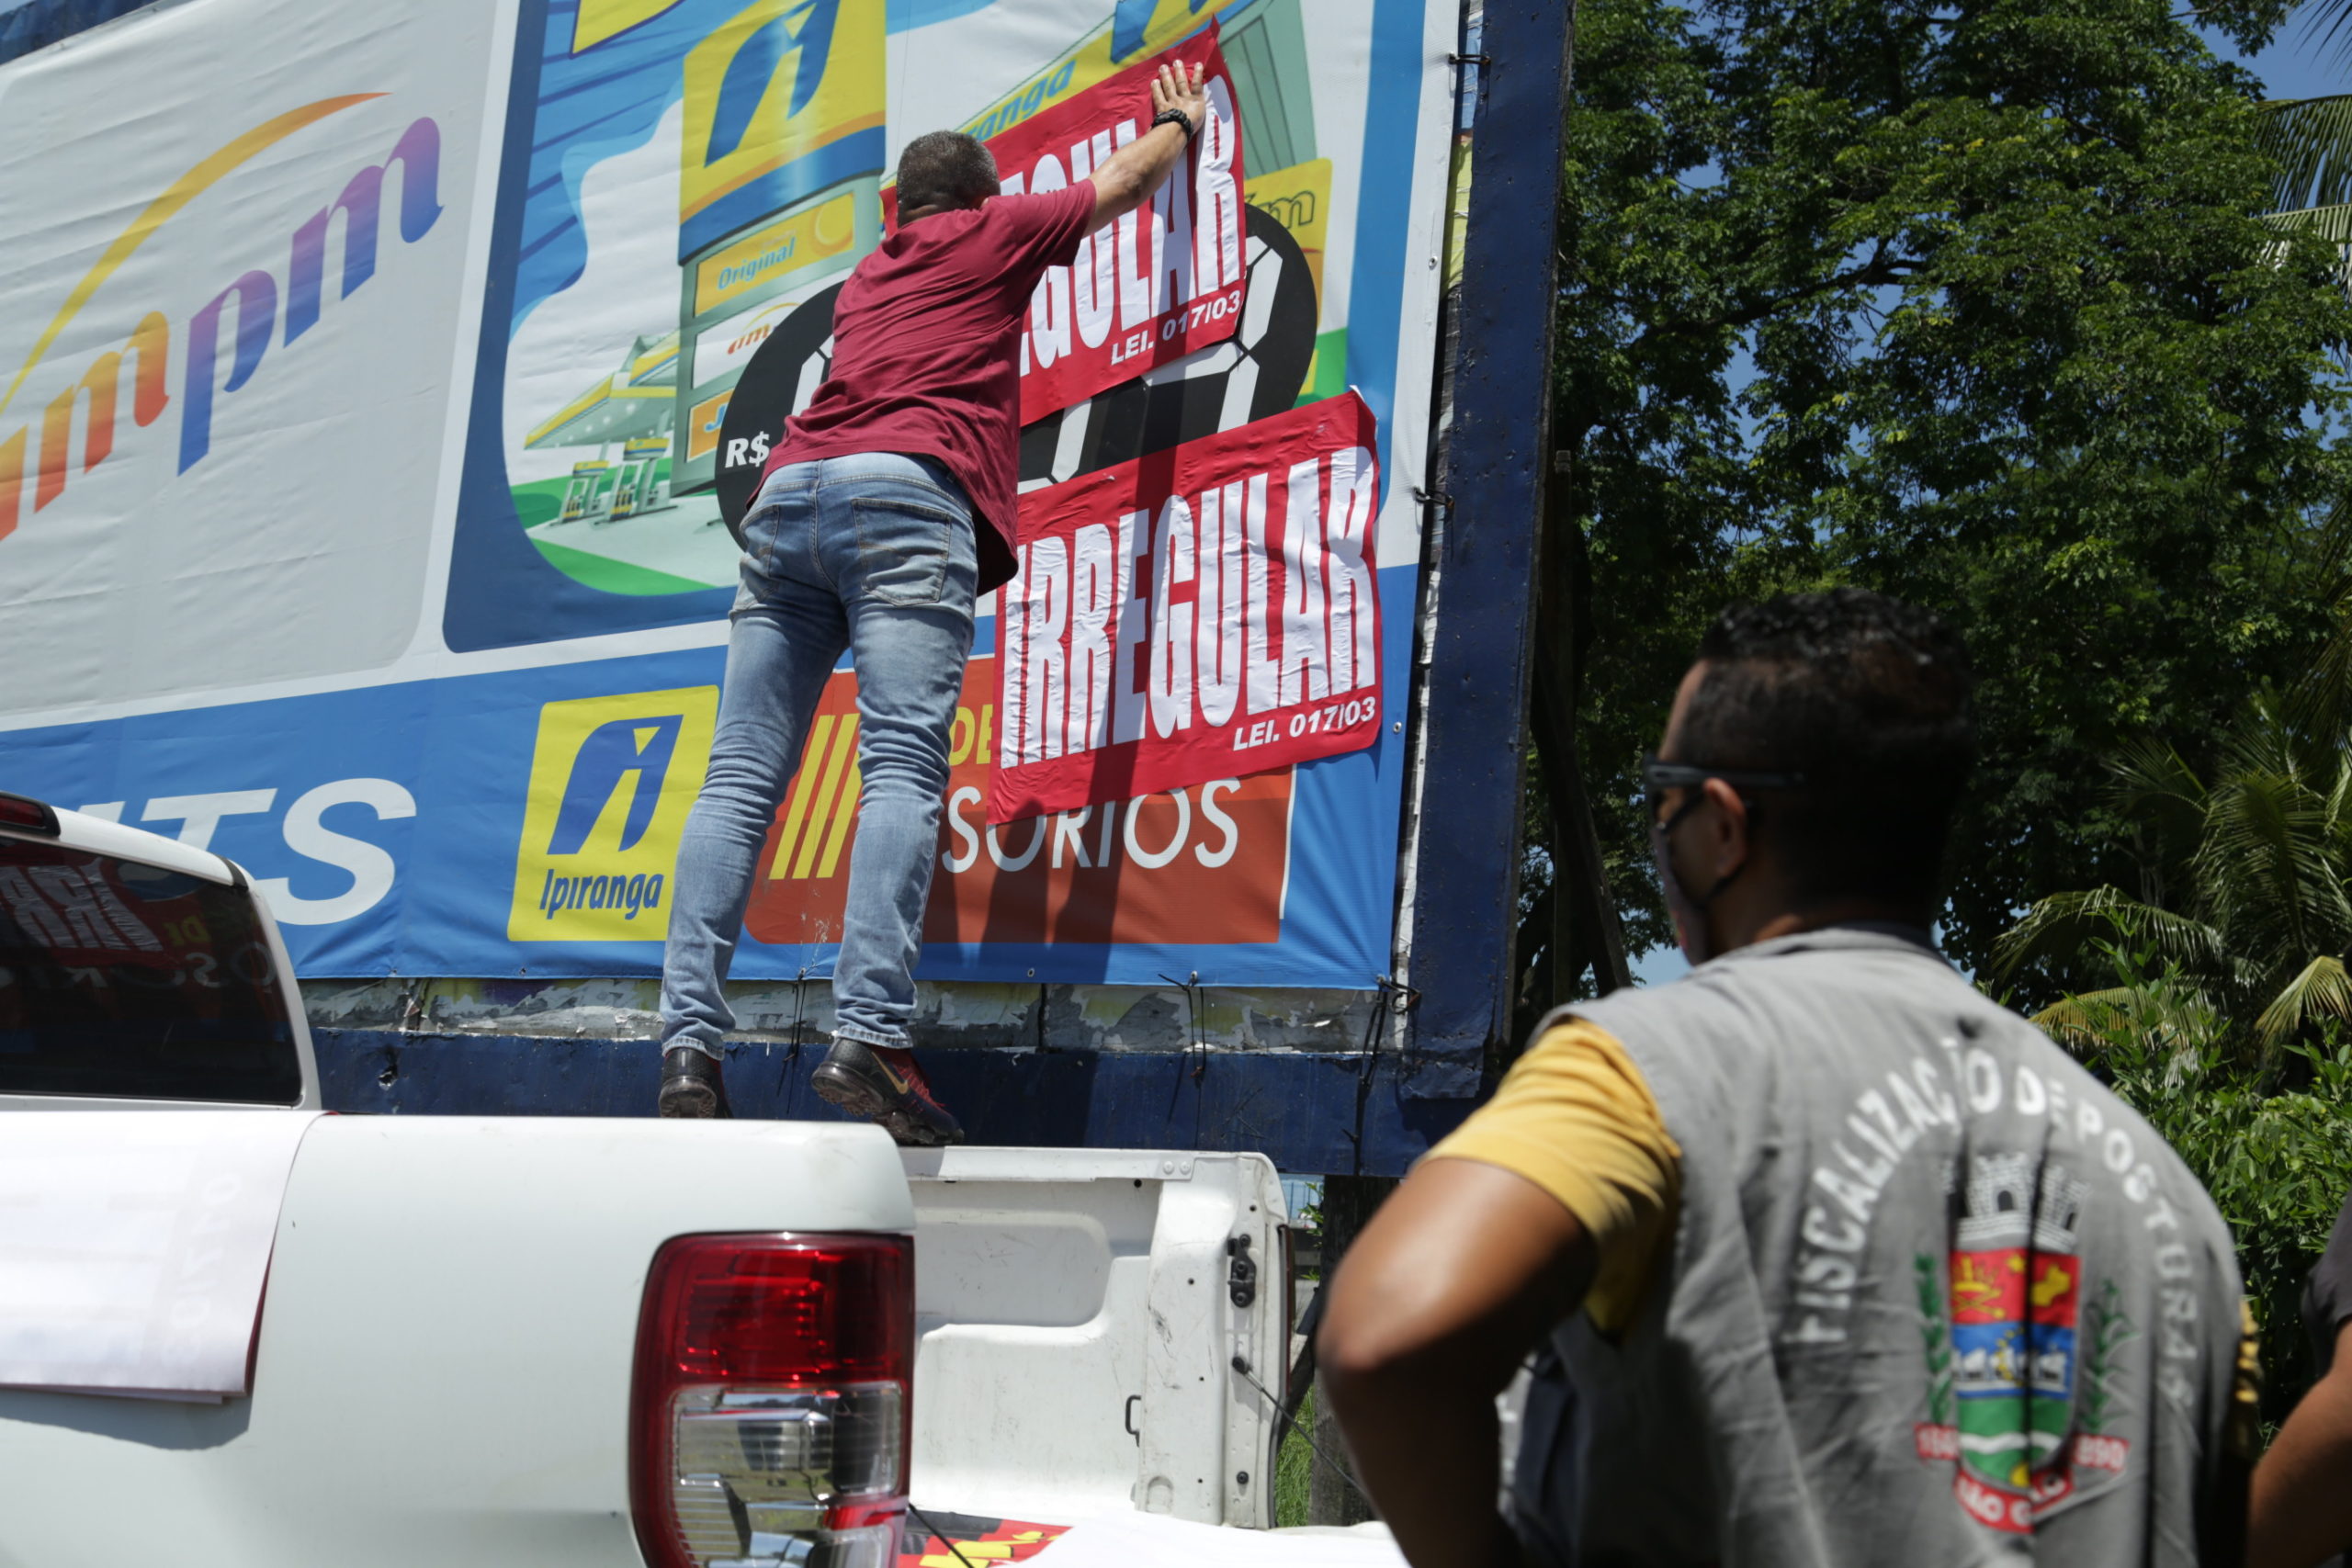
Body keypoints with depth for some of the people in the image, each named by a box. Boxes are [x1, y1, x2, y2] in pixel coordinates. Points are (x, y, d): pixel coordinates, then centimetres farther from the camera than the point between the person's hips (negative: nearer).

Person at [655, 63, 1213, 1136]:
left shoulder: (867, 276, 35)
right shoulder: (995, 234, 22)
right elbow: (1122, 183, 37)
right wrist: (1179, 124, 58)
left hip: (787, 491, 6)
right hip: (904, 493, -5)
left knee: (741, 779, -2)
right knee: (903, 768, -16)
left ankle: (689, 1041, -13)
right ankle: (868, 1037, -30)